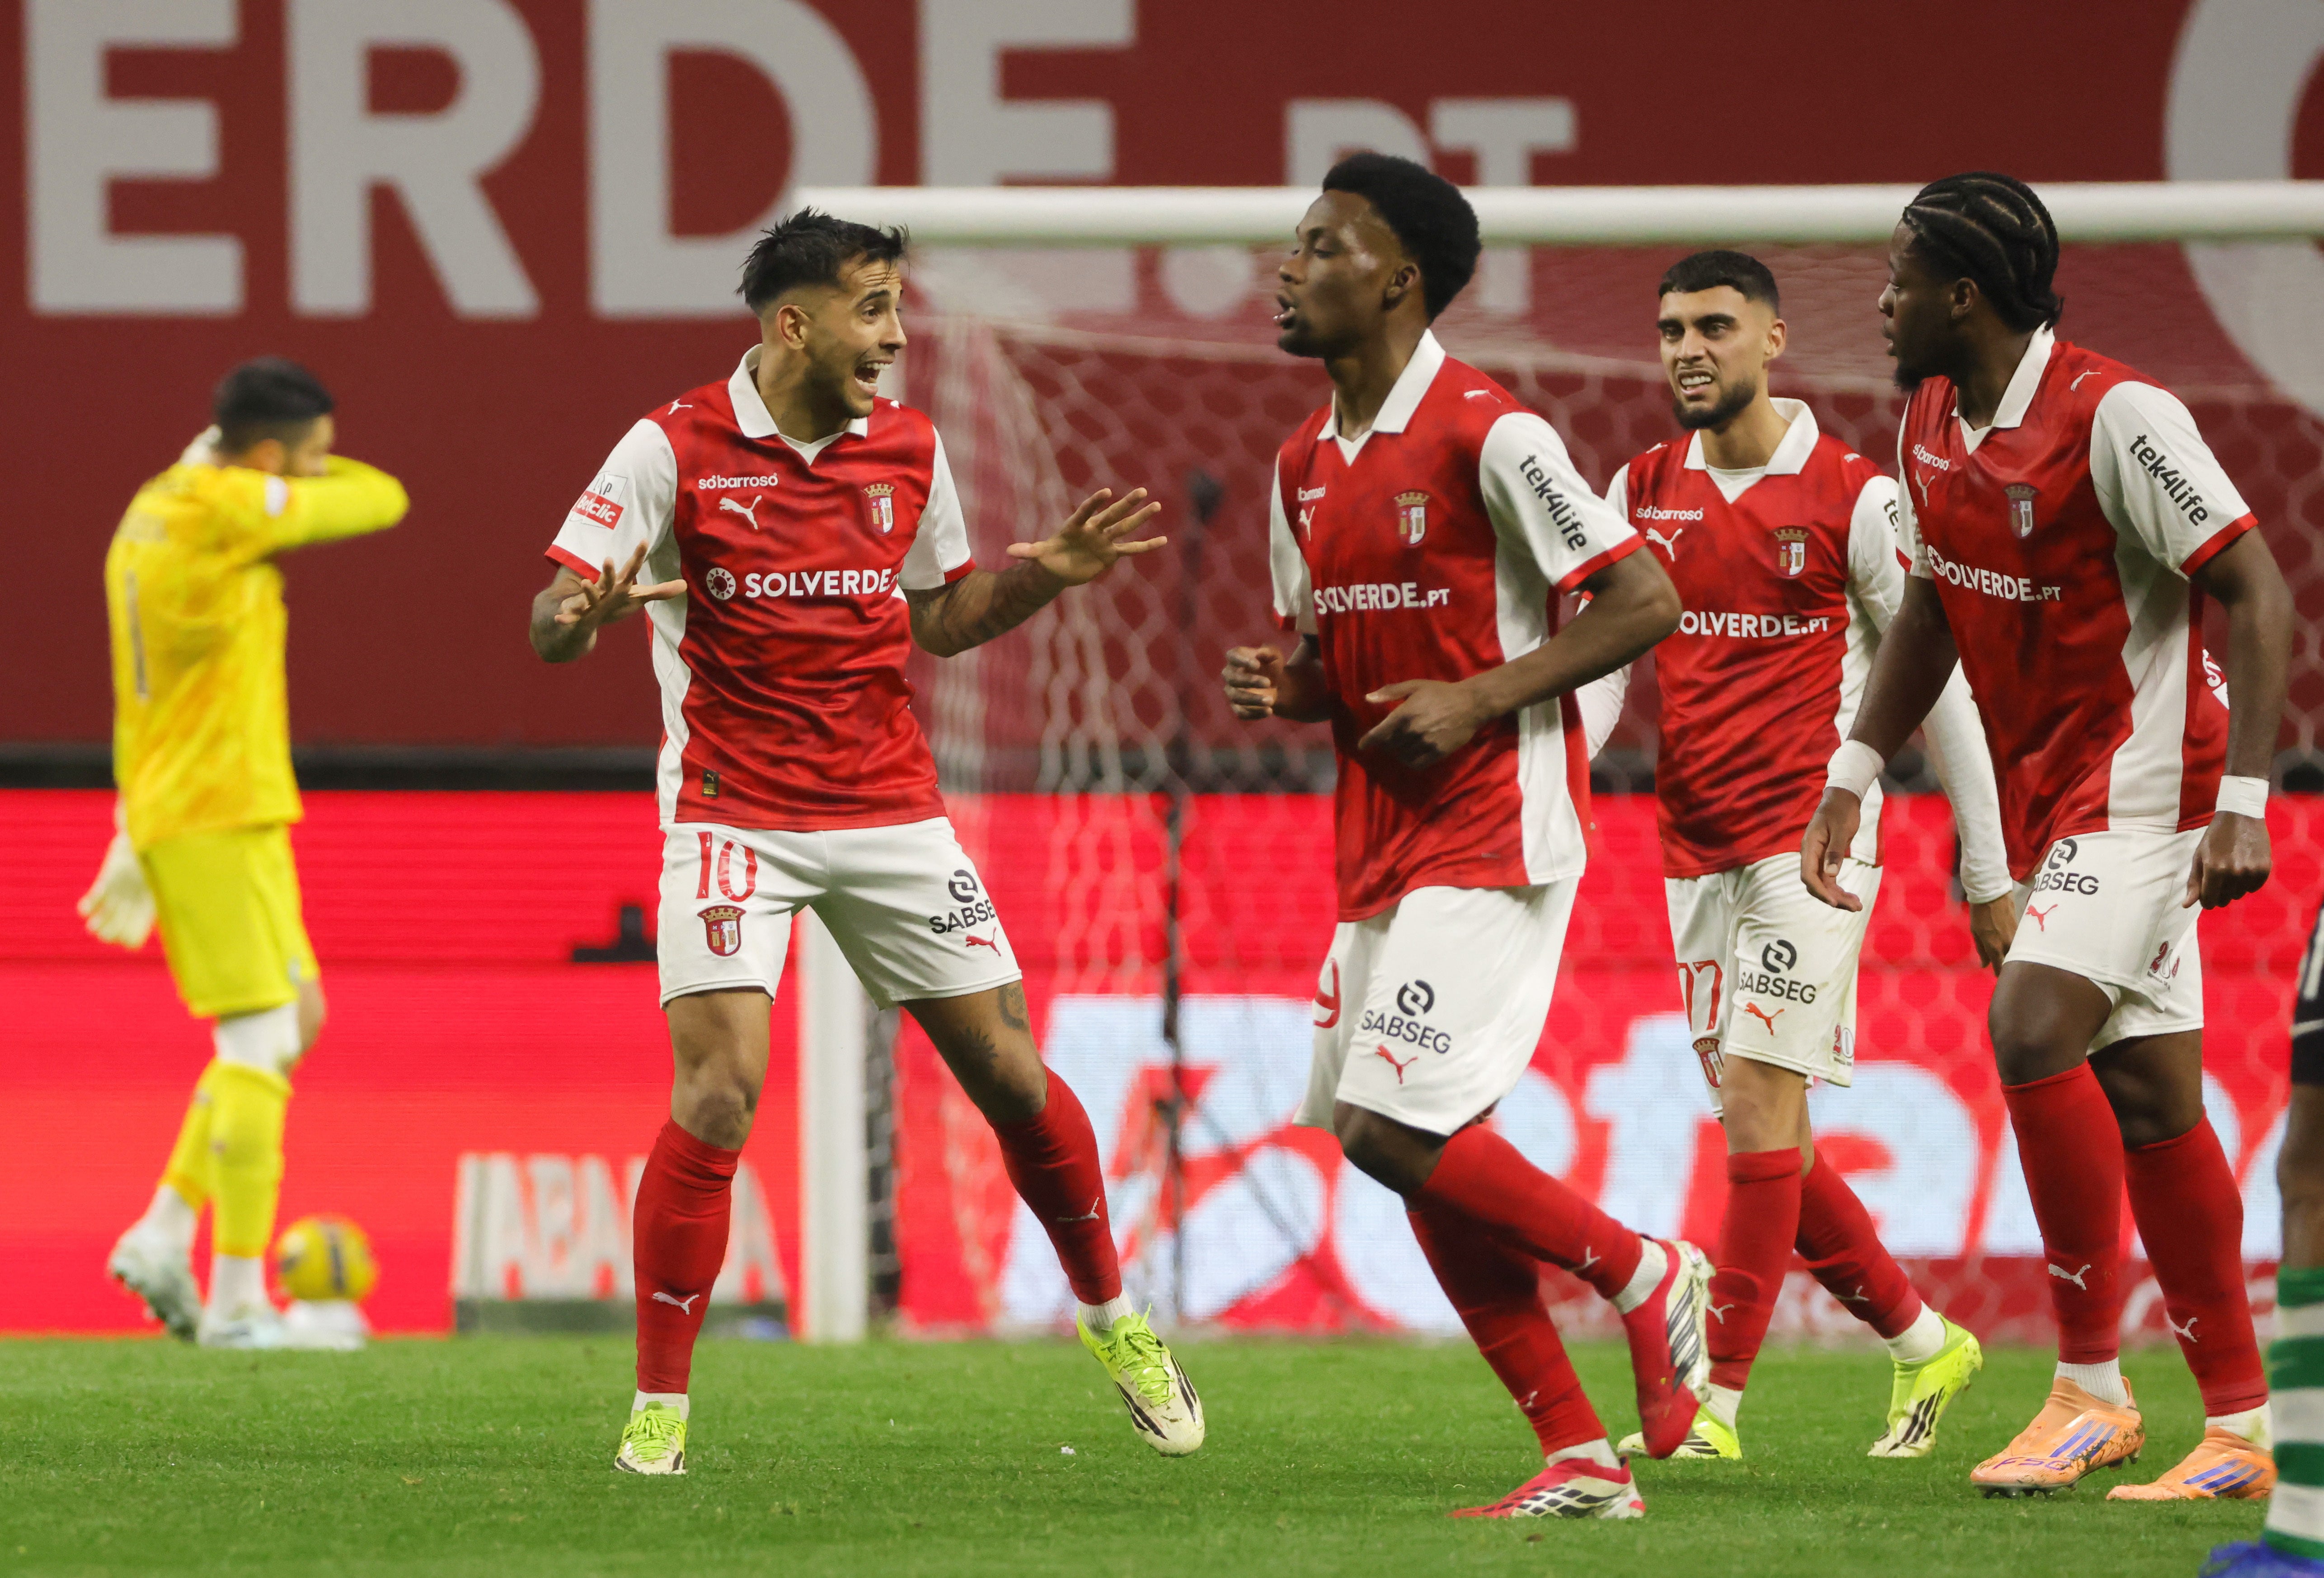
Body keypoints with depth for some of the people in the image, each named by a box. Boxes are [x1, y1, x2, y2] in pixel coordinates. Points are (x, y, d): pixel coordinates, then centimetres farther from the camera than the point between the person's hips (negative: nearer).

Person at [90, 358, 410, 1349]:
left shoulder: (150, 514, 15)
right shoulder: (225, 509, -15)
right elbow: (382, 501, -8)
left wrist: (133, 834, 26)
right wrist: (312, 472, 11)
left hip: (169, 813, 10)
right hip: (221, 816, -10)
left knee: (293, 1016, 15)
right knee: (261, 1038, -8)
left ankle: (165, 1233, 14)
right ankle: (237, 1301, -9)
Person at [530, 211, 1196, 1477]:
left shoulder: (909, 449, 5)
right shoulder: (676, 449, -9)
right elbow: (549, 621, -10)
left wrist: (1045, 573, 1)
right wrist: (585, 614, -33)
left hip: (890, 810, 4)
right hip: (733, 815, -4)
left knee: (1008, 1072, 5)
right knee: (718, 1092, -18)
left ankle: (1111, 1318, 28)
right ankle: (658, 1405, -6)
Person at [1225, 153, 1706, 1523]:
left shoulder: (1488, 434, -12)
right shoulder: (1306, 467, 13)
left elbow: (1644, 601, -12)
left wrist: (1480, 698, -17)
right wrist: (1281, 690, 1)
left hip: (1491, 840, -8)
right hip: (1381, 852, 8)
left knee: (1392, 1129, -17)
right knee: (1426, 1167, 3)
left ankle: (1643, 1272, 3)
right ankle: (1580, 1458, 7)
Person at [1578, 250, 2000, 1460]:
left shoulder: (1852, 498, -5)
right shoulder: (1641, 493, 9)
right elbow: (1596, 654, 9)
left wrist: (1989, 873, -1)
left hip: (1812, 837, -6)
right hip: (1696, 848, 6)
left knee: (1761, 1098, -14)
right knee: (1755, 1123, 7)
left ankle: (1716, 1402, -14)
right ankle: (1923, 1342, 24)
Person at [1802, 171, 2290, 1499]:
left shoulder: (2116, 417, -19)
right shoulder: (1933, 422, 6)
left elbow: (2258, 595, -19)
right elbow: (1932, 610, 20)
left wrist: (2243, 802, -25)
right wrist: (1854, 777, 15)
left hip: (2145, 780, -8)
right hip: (2048, 794, 8)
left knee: (2035, 1033, -22)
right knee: (2150, 1097, 7)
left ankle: (2093, 1385, -13)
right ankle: (2242, 1428, 10)